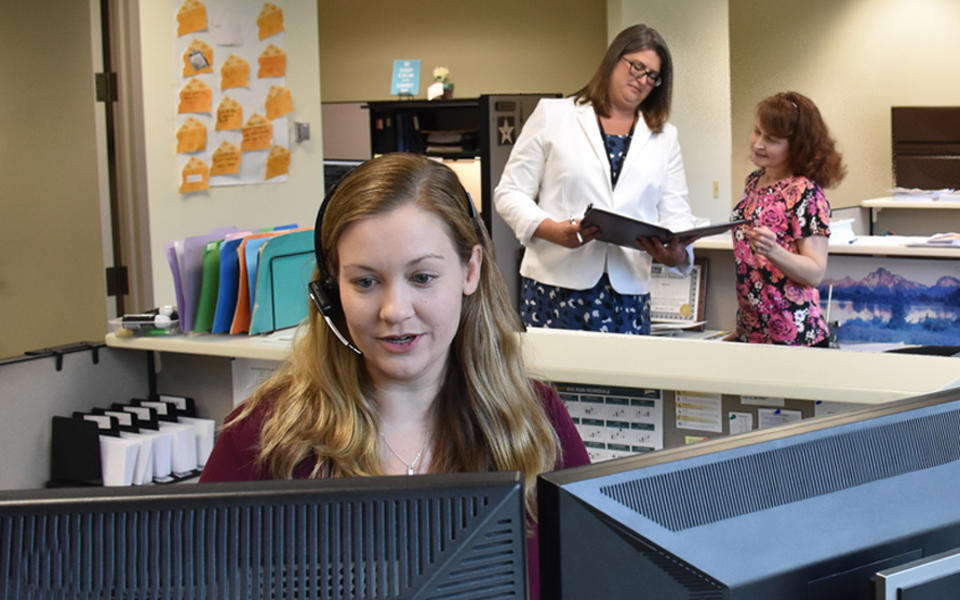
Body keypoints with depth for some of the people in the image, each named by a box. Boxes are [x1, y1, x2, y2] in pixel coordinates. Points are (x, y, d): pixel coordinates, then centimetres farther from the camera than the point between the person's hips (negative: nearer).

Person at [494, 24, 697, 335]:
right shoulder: (553, 115, 8)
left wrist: (675, 253, -13)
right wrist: (552, 230, -15)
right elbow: (510, 194, 4)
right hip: (557, 284, -2)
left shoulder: (664, 137, 17)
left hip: (628, 291, 3)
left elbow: (676, 215, 11)